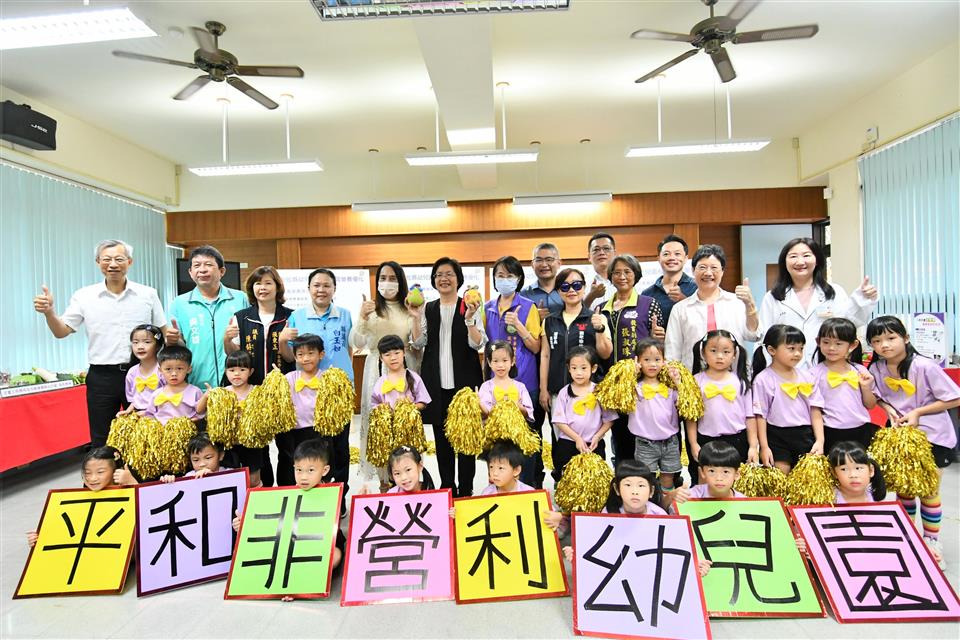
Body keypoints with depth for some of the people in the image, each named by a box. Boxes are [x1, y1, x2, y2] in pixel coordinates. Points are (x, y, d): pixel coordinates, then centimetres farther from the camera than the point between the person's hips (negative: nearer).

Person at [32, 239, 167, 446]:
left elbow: (163, 333, 7)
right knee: (101, 441, 9)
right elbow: (61, 332, 1)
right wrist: (49, 312, -16)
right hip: (101, 377, 0)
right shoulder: (84, 296, 2)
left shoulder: (148, 294, 2)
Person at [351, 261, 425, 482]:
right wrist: (362, 318, -17)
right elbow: (357, 344, -3)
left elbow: (418, 345, 0)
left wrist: (416, 318, -13)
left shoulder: (409, 309, 4)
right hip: (377, 370, 0)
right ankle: (384, 476, 14)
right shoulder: (370, 308, 4)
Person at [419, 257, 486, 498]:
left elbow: (477, 344, -8)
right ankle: (447, 487, 23)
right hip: (436, 382, 3)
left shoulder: (471, 307, -1)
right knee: (441, 436, 9)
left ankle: (465, 489, 15)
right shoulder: (428, 309, 9)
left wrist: (469, 318, -22)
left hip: (464, 380, -3)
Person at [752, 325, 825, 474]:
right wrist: (764, 447, -9)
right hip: (777, 437, -4)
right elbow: (760, 415, -6)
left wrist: (820, 441, -2)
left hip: (805, 435, 4)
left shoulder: (806, 377, 7)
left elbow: (816, 411, 8)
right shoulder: (763, 379, -6)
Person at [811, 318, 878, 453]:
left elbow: (870, 405, 11)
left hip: (861, 430, 3)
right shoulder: (816, 373, -5)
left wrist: (866, 387, -6)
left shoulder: (860, 370, 4)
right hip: (832, 433, -3)